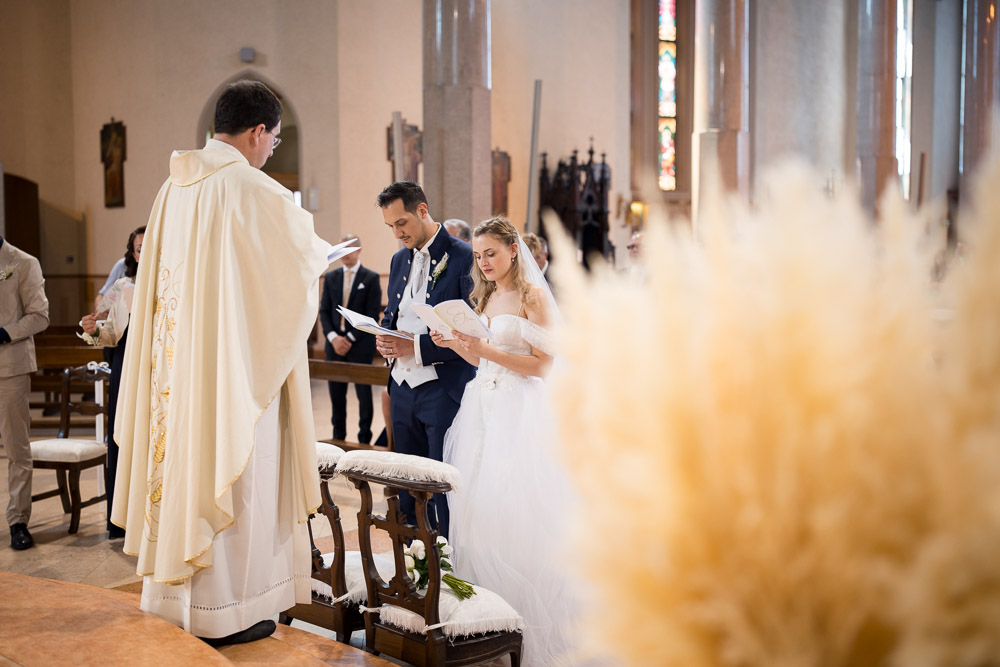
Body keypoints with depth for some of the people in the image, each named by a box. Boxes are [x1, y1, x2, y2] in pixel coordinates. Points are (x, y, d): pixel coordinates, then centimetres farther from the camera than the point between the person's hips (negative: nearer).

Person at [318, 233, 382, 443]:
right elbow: (324, 311, 8)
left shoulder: (371, 278, -2)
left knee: (364, 393, 1)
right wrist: (333, 337, -7)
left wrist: (350, 338, -12)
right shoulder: (330, 277, 11)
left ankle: (364, 439, 9)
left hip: (360, 345, -4)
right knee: (336, 393, 8)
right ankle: (338, 437, 18)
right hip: (335, 344, 4)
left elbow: (372, 314, -7)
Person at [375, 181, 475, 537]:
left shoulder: (463, 257, -9)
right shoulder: (399, 260, 15)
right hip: (403, 388, 7)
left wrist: (417, 346, -21)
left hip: (444, 390, -7)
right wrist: (383, 338, 0)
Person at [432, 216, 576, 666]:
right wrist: (455, 343, 2)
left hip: (520, 413, -7)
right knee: (477, 507, 3)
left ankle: (528, 623, 4)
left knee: (515, 513, -8)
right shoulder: (484, 297, 16)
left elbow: (543, 364, -12)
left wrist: (486, 350, -19)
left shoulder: (534, 296, -5)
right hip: (483, 410, 7)